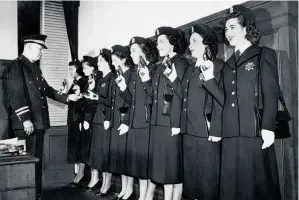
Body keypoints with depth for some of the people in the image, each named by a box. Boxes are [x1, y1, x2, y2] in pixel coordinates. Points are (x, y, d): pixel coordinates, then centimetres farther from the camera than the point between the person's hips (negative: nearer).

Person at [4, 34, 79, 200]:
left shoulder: (35, 68, 18)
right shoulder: (16, 65, -10)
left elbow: (46, 89, 23)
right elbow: (16, 93, -18)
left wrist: (66, 97, 14)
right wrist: (25, 119, -22)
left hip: (39, 122, 9)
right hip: (27, 124, -9)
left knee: (37, 161, 14)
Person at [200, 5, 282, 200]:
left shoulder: (264, 55, 4)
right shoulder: (228, 64, 20)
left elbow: (271, 94, -5)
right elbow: (224, 99, 11)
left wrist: (268, 127, -14)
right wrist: (210, 78, 0)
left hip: (255, 132, -5)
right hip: (231, 133, 5)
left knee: (258, 183, 0)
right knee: (233, 184, 8)